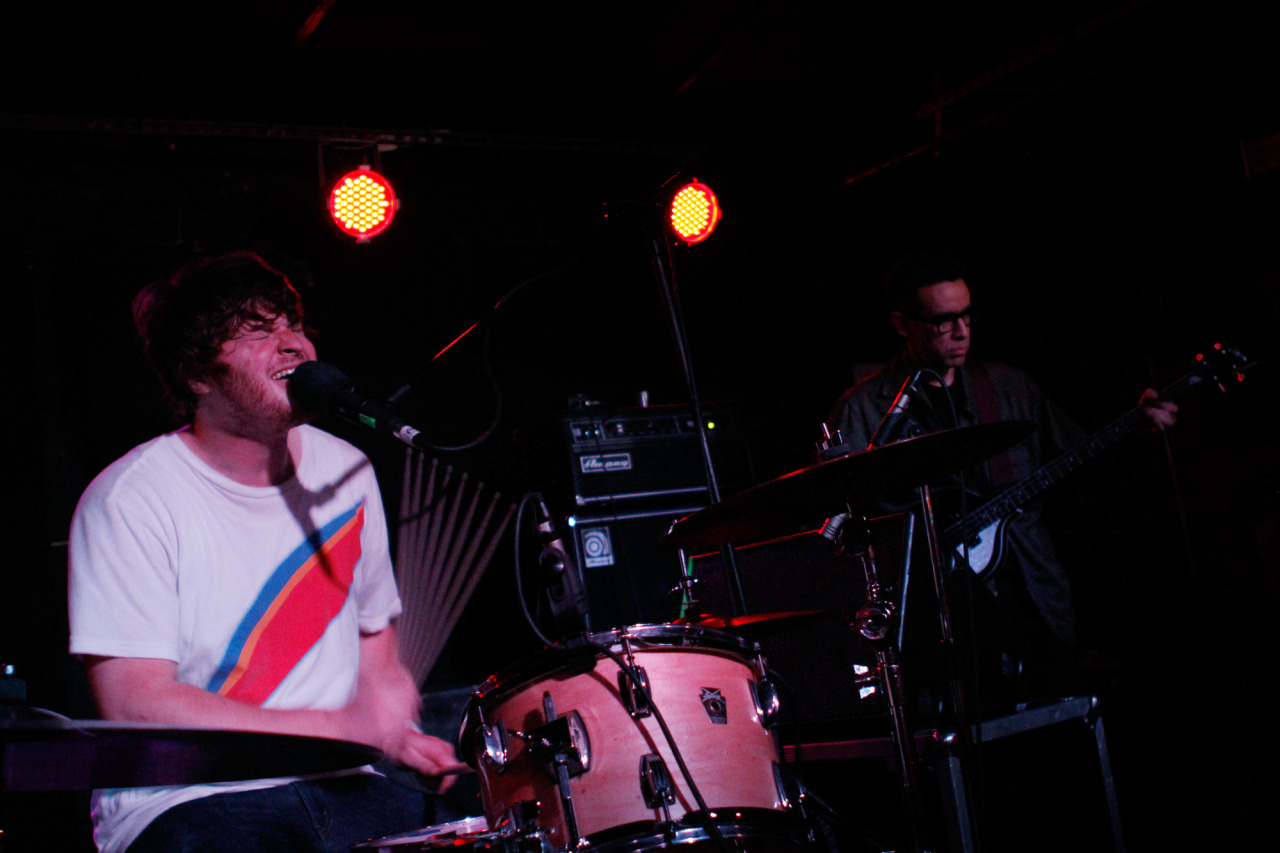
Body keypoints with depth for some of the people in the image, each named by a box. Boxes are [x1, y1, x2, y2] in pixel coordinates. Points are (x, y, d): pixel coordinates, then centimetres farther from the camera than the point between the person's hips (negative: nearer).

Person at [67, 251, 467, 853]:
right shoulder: (130, 500, -10)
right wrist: (339, 726, -20)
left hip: (341, 786, 6)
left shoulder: (344, 472, 9)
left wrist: (401, 737, 1)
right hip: (184, 801, -5)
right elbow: (132, 704, -16)